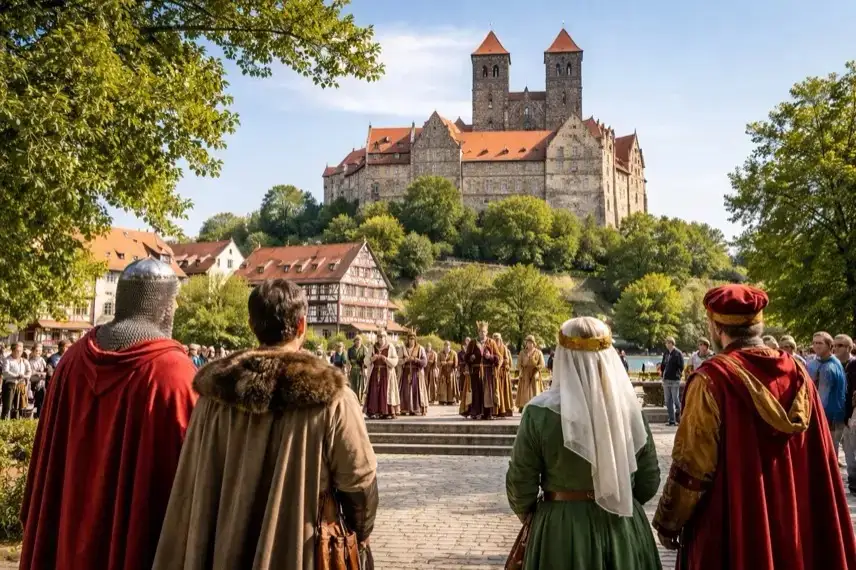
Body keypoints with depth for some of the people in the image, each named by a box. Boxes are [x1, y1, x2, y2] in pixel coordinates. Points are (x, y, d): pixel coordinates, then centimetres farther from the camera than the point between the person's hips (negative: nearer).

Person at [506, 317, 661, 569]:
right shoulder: (629, 407, -8)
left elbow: (520, 484, -9)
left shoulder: (541, 413, -16)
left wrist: (529, 515, 12)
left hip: (562, 528, -2)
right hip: (624, 527, 3)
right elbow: (649, 480, 2)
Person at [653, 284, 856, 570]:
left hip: (729, 530, -5)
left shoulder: (713, 378, -18)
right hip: (794, 522, 5)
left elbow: (692, 462, -16)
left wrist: (668, 522, -4)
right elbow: (820, 461, 5)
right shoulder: (797, 373, -1)